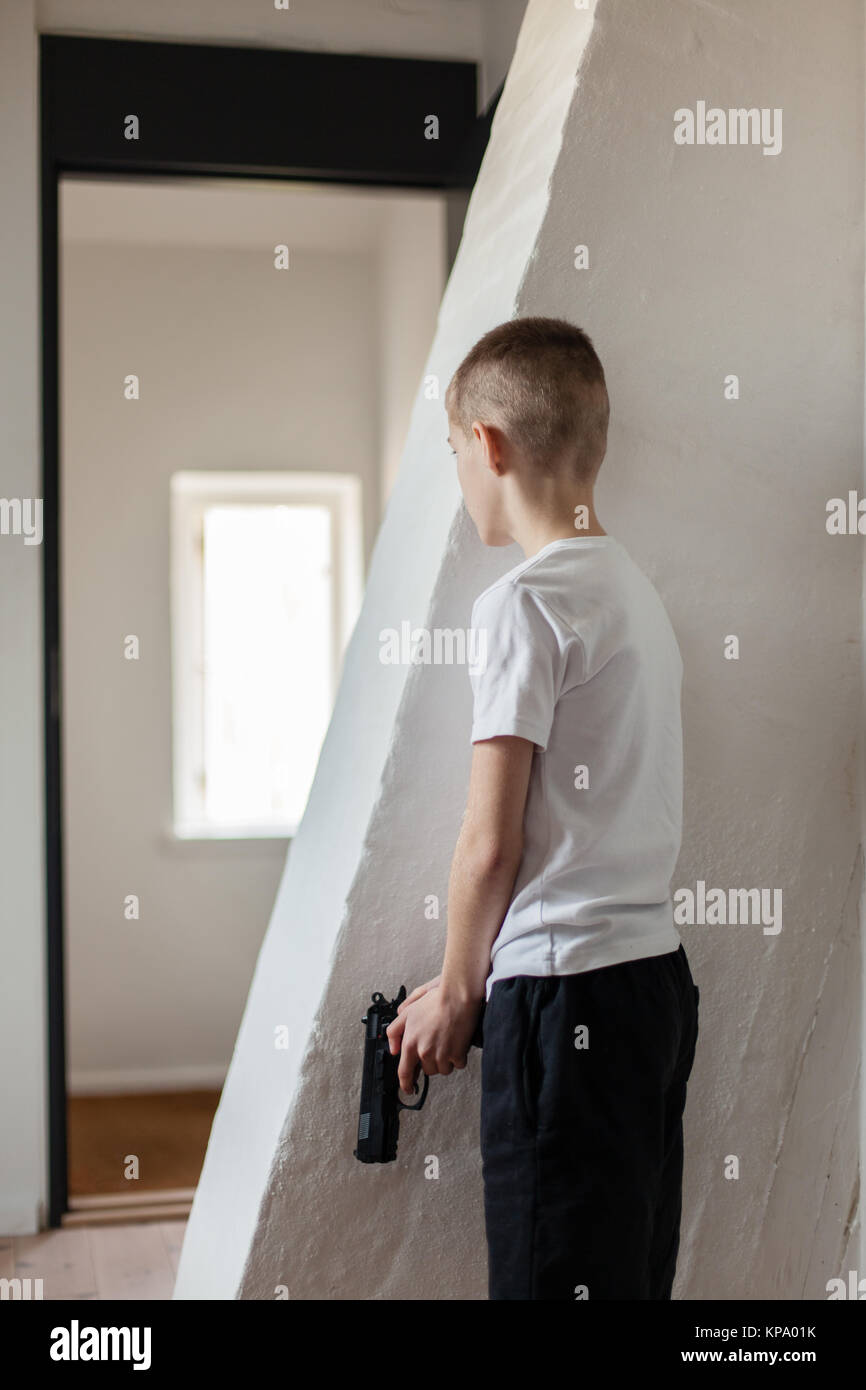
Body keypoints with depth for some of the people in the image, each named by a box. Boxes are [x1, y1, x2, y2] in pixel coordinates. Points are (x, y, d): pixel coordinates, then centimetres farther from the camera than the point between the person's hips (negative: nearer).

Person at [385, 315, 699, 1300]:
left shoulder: (523, 602, -13)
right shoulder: (636, 589, 12)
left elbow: (491, 842, -14)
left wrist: (455, 989, 0)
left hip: (566, 986, -9)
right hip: (657, 970, 9)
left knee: (556, 1275, 0)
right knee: (634, 1270, 15)